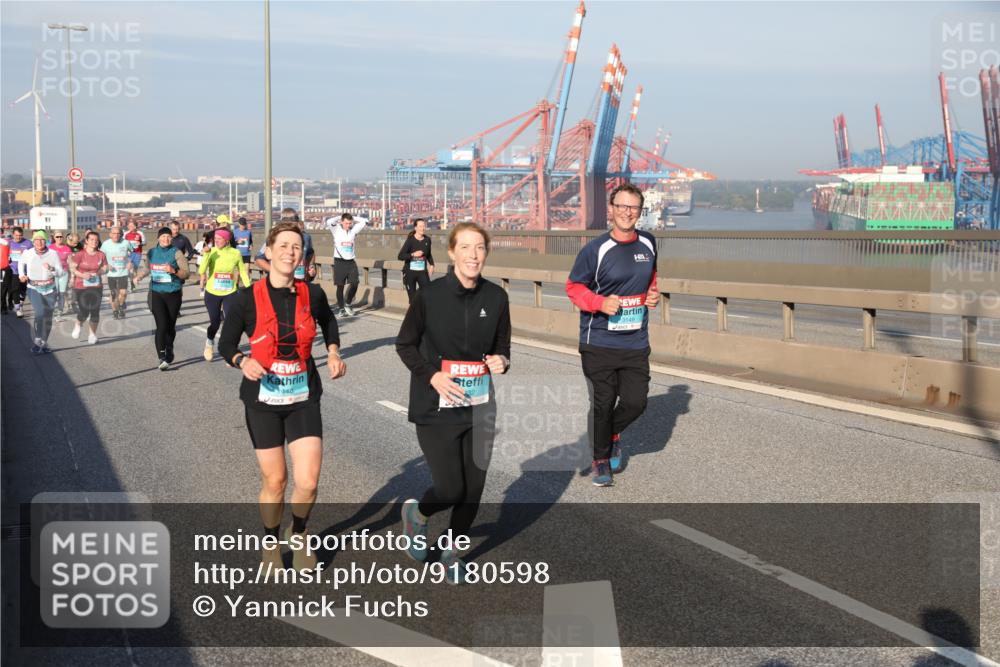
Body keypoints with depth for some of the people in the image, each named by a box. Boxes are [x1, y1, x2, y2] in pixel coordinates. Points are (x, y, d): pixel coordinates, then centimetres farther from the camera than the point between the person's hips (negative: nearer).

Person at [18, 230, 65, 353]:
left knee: (48, 318, 9)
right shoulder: (28, 253, -4)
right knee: (40, 313, -23)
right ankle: (36, 342, -13)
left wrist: (51, 269, -24)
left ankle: (43, 343, 26)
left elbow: (60, 271, -5)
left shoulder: (53, 254, -6)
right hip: (34, 289, -2)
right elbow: (21, 262, 19)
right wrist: (21, 275, 6)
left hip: (50, 289, 2)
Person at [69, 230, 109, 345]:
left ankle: (93, 334, 20)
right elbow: (72, 268, -4)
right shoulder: (80, 254, -7)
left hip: (96, 287, 3)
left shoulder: (101, 255, 2)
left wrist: (98, 272, -12)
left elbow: (105, 269, 9)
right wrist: (81, 275, -19)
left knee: (95, 311, 1)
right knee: (83, 312, -6)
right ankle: (78, 325, 29)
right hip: (81, 287, -3)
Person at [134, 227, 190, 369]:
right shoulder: (151, 252, 7)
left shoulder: (176, 253, -3)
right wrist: (139, 276, 7)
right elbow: (147, 268, 25)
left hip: (173, 294, -1)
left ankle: (169, 354, 29)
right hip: (156, 294, 1)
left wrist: (174, 270, -23)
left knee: (170, 326, 8)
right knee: (161, 326, -13)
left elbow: (185, 273, -6)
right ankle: (162, 357, -12)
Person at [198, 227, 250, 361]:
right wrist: (206, 254, -29)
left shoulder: (235, 253, -7)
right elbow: (202, 271, -20)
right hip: (212, 293, 0)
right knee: (215, 322, 10)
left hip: (230, 293, 0)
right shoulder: (212, 252, -10)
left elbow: (243, 272, 5)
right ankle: (210, 342, 42)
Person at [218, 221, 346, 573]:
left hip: (303, 398, 2)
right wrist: (243, 361, -21)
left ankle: (297, 533, 26)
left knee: (308, 482, -6)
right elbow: (226, 344, -1)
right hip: (263, 399, -1)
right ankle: (271, 544, 32)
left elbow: (328, 321, 20)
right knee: (274, 480, 5)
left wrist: (334, 353, 5)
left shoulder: (312, 293, -4)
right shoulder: (248, 299, -11)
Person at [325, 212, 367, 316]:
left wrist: (353, 217, 2)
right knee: (340, 286, 3)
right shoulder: (336, 229, -4)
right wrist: (339, 217, -8)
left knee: (354, 284, -6)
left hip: (351, 261, 3)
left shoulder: (353, 229, 5)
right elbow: (329, 221, -23)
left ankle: (347, 304, 16)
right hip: (339, 261, -3)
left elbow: (365, 221, 2)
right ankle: (341, 308, 13)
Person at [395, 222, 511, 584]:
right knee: (451, 490, -5)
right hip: (437, 408, -3)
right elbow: (405, 344, 0)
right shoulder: (430, 295, -11)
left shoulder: (496, 297, -1)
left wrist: (501, 361, -10)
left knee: (473, 489, 7)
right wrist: (432, 375, -14)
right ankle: (417, 512, 31)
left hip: (479, 407, 4)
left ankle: (453, 550, 34)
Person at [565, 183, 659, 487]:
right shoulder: (596, 249, -10)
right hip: (599, 344, -4)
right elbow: (573, 287, -2)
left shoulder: (648, 243, 6)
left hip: (636, 344, 4)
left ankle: (612, 434, 33)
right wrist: (601, 303, -17)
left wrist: (653, 293, 6)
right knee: (603, 403, 2)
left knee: (635, 401, 0)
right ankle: (601, 459, 23)